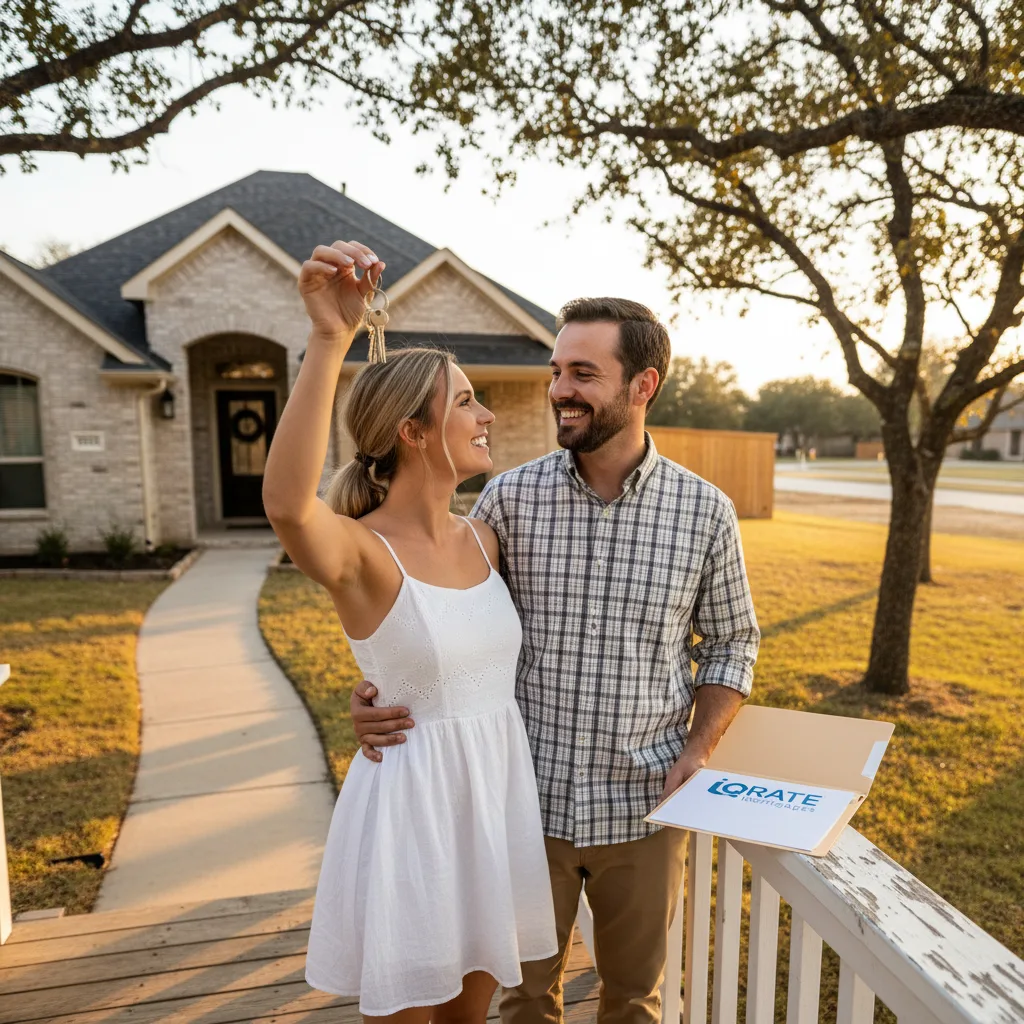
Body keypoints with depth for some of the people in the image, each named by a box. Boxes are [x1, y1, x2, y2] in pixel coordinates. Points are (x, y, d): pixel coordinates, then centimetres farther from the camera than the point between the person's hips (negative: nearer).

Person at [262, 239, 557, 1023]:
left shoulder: (486, 540, 0)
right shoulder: (359, 552, -19)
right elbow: (286, 505, -43)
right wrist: (328, 343, -45)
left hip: (500, 789, 5)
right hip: (412, 800, -5)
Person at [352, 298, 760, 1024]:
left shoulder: (705, 511, -8)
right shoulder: (509, 498, -9)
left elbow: (731, 644, 3)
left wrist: (698, 753, -9)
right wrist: (378, 690, -18)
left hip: (643, 807, 0)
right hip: (528, 801, 0)